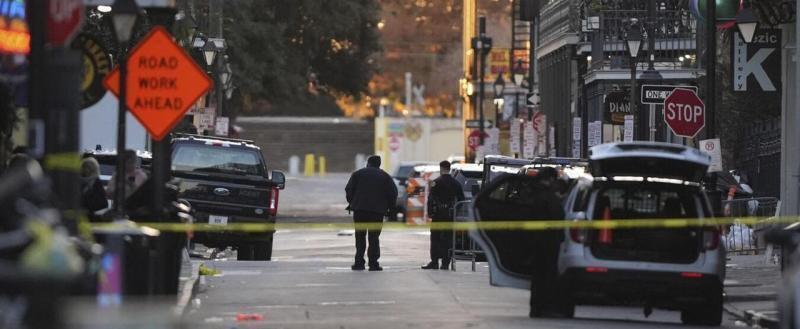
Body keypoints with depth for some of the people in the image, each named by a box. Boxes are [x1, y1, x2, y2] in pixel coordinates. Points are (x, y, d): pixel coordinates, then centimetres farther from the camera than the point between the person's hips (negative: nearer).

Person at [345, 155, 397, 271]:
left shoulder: (358, 174, 5)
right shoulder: (385, 176, 6)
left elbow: (349, 189, 0)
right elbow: (393, 192, 1)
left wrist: (351, 203, 13)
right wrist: (388, 207, 12)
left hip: (359, 209, 0)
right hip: (378, 210, 0)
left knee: (360, 236, 7)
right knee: (374, 237, 4)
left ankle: (359, 262, 1)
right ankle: (373, 264, -2)